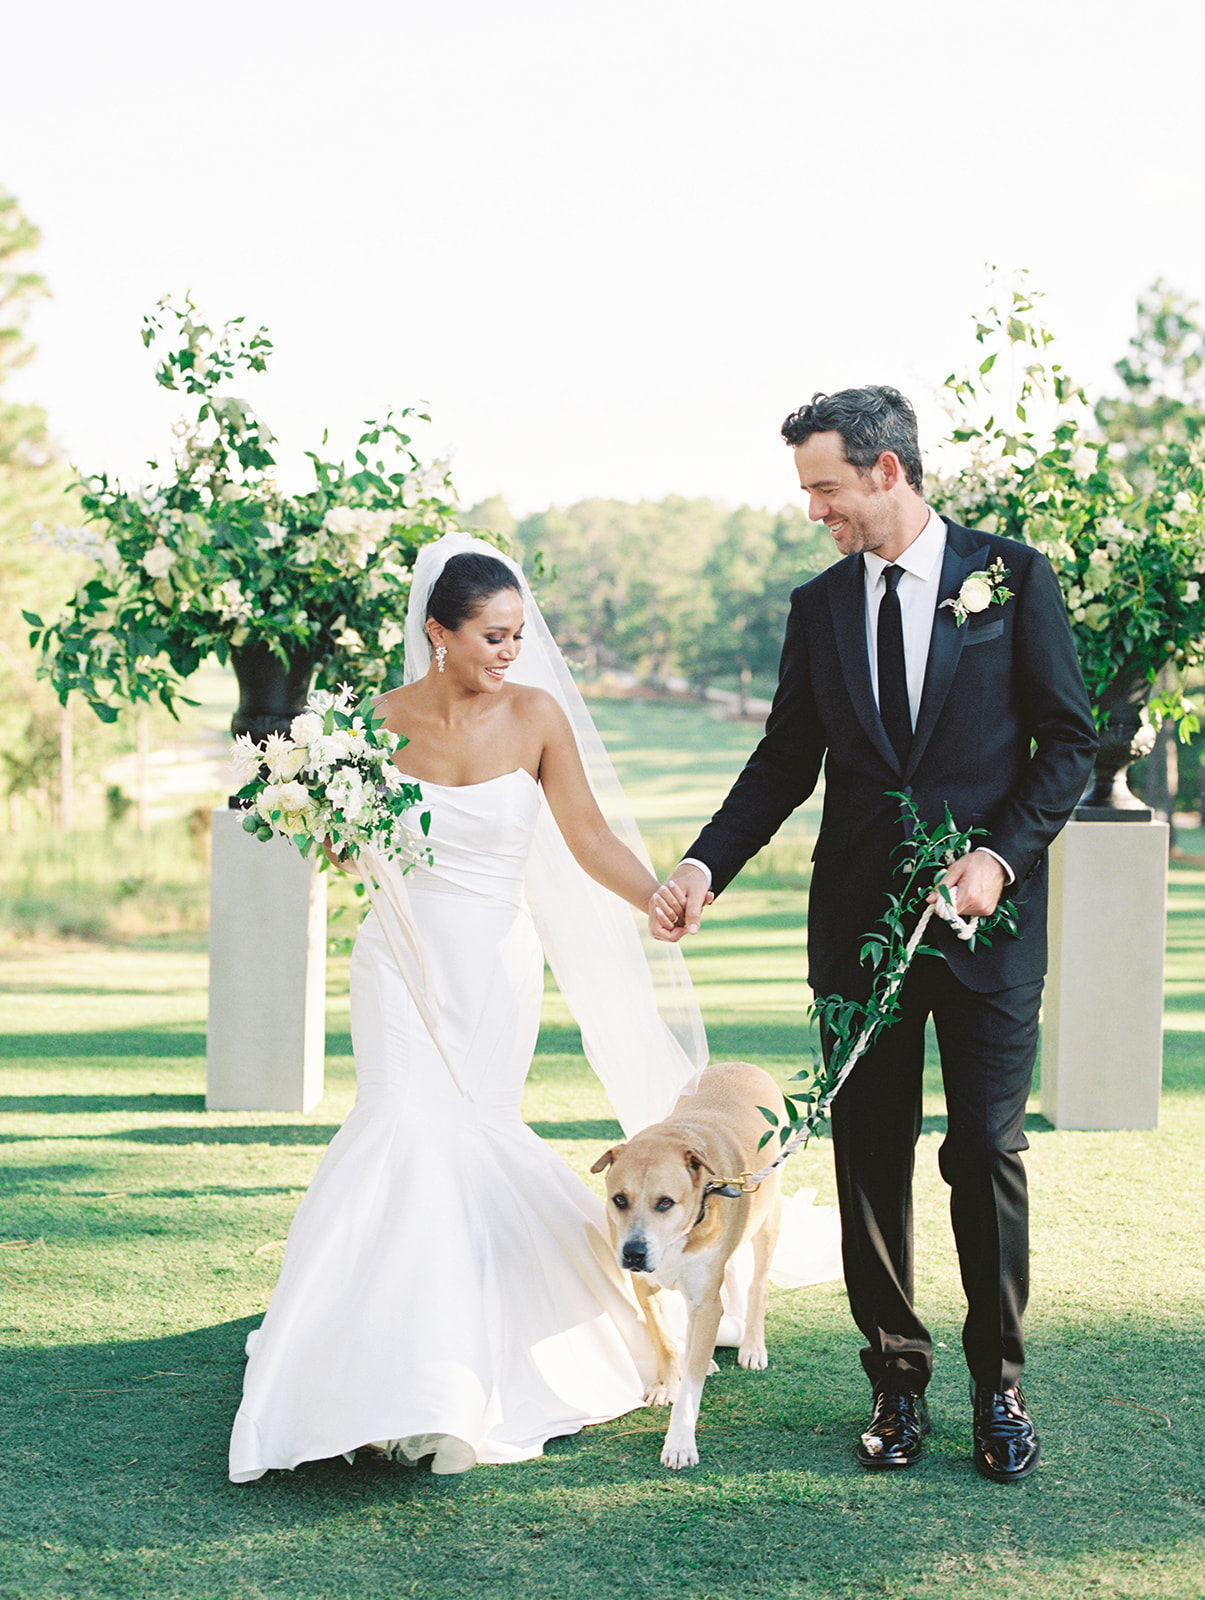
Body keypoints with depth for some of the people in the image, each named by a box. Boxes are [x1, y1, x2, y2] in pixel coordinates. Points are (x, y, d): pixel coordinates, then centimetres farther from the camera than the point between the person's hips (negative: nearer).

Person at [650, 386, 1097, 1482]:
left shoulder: (1012, 576, 0)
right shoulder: (819, 607, 9)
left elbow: (1068, 739, 0)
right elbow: (786, 761, 11)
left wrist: (1002, 856, -13)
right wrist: (704, 869, -2)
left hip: (988, 918, -3)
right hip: (860, 928, 3)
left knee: (987, 1154, 0)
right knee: (870, 1159, 6)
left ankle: (1000, 1388, 15)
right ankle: (897, 1379, 18)